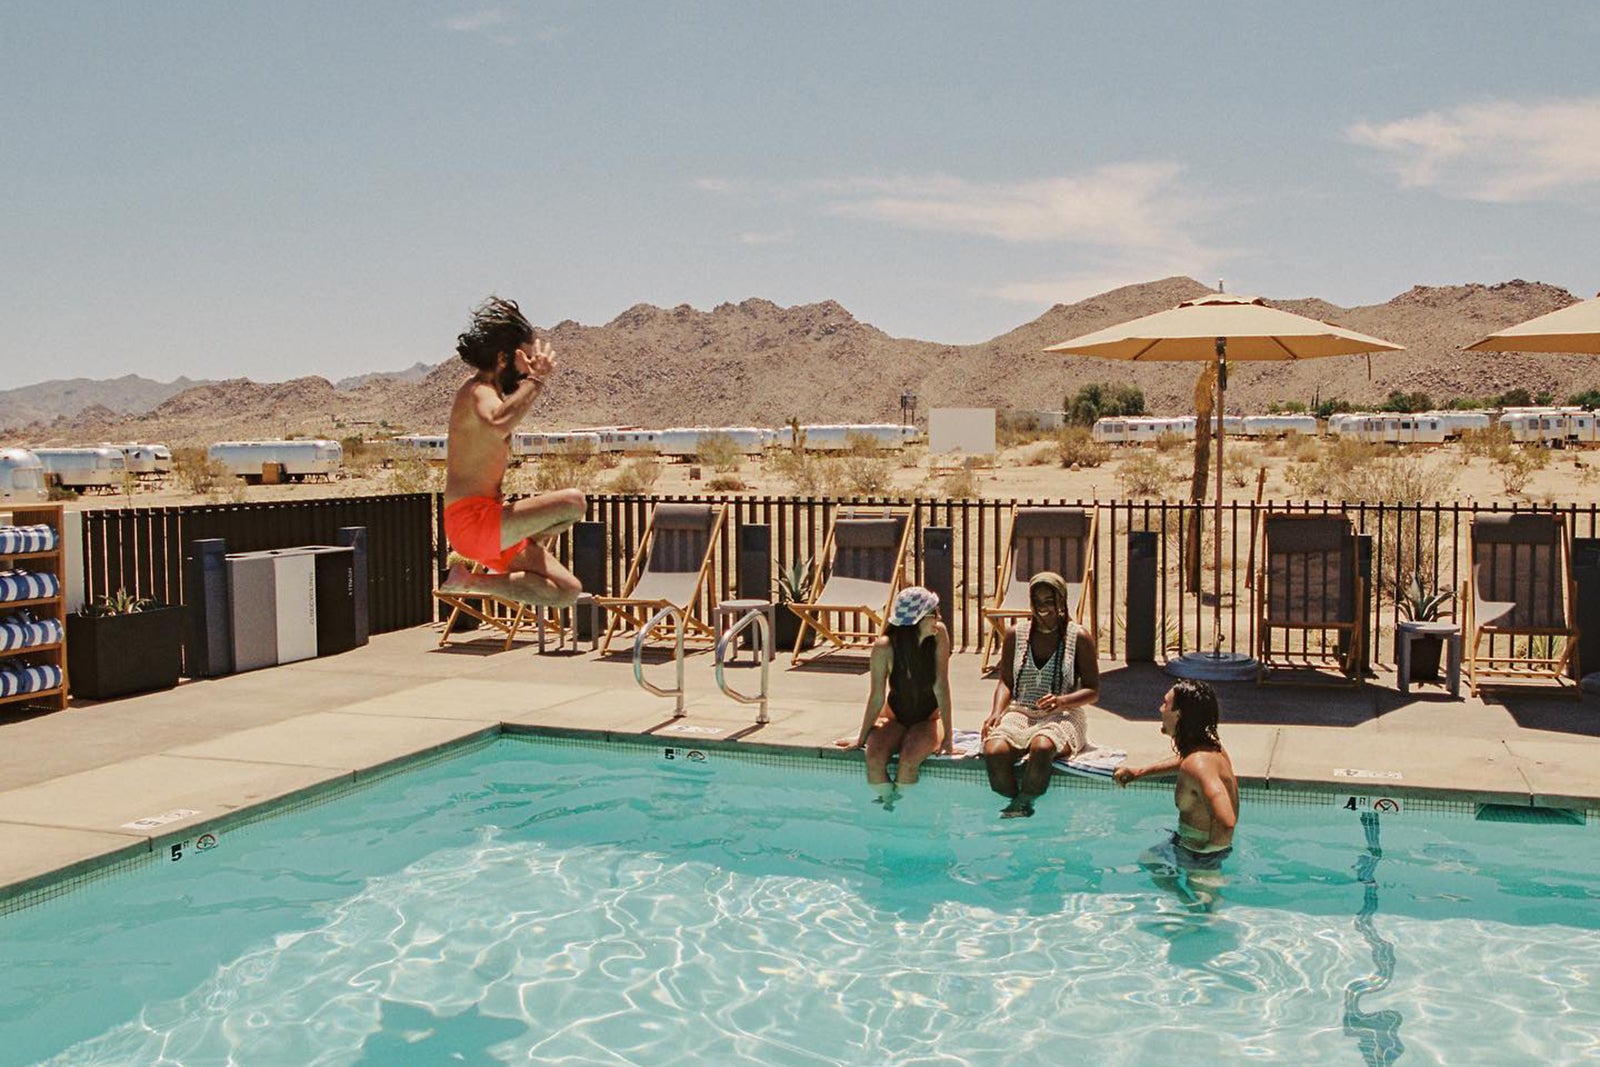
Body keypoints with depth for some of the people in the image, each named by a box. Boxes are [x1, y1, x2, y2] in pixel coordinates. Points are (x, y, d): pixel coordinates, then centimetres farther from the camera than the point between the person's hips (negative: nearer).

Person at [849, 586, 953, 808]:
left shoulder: (939, 635, -18)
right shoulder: (884, 648, -20)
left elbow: (941, 686, -17)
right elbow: (877, 698, -10)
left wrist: (948, 736, -18)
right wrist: (861, 739, -5)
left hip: (929, 719, 0)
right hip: (895, 718, 0)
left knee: (909, 759, -30)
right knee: (874, 759, -28)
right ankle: (887, 807, -2)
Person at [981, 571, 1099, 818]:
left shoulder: (1079, 638, 4)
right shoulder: (1015, 634, 11)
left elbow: (1092, 690, 4)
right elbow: (1006, 682, 12)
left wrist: (1062, 701, -16)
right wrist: (997, 712, -8)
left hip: (1062, 716, -2)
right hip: (1019, 713, 2)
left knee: (1042, 747, -39)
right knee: (994, 751, -32)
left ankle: (1024, 804, -18)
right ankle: (1010, 803, -11)